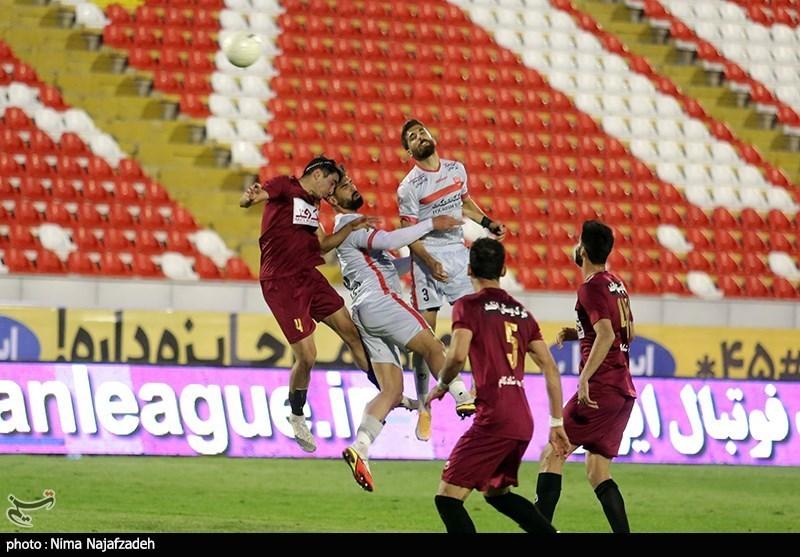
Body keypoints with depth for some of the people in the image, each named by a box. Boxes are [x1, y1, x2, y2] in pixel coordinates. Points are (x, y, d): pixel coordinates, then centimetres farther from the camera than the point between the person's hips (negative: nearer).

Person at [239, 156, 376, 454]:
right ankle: (297, 418, 13)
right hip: (281, 282, -8)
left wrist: (350, 228, 13)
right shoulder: (284, 187, -7)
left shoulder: (312, 203, 18)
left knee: (352, 333, 11)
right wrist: (251, 197, -48)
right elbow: (245, 201, -24)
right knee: (306, 356, -10)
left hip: (309, 277, 8)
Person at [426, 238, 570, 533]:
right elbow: (550, 367, 14)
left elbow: (457, 355, -17)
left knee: (448, 497, -5)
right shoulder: (521, 311, 16)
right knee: (496, 492, 27)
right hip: (523, 421, 8)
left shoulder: (468, 305, -2)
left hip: (493, 417, -8)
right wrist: (556, 423, 18)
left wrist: (442, 385, 3)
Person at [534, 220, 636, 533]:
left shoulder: (592, 287, -10)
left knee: (552, 455, -6)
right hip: (624, 390, 9)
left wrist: (584, 379, -28)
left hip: (601, 388, -9)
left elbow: (606, 335, -23)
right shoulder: (617, 285, 18)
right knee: (597, 472, 10)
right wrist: (578, 333, 23)